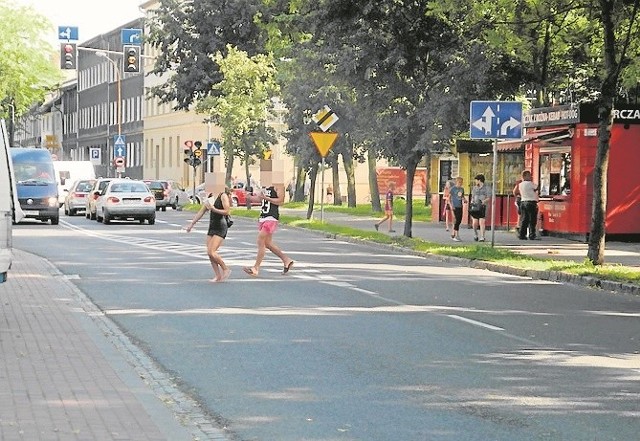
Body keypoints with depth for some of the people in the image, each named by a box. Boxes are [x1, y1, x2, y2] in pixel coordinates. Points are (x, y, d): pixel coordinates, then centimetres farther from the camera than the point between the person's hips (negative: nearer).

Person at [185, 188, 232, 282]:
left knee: (211, 252, -15)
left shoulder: (223, 196, -8)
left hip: (221, 227, -8)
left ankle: (226, 269, 3)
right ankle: (218, 276, 9)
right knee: (209, 253, 2)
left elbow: (227, 212, -15)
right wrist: (192, 224, 17)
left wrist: (214, 209, -23)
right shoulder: (210, 198, 12)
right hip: (212, 227, 8)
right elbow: (201, 212, 18)